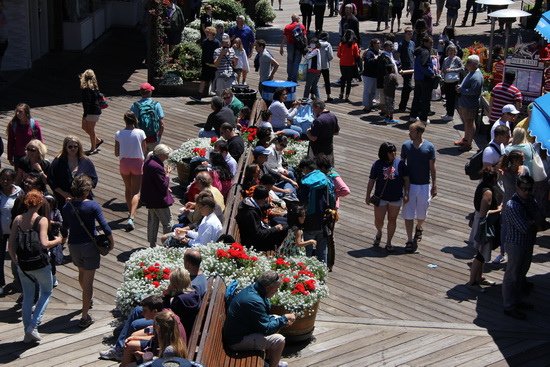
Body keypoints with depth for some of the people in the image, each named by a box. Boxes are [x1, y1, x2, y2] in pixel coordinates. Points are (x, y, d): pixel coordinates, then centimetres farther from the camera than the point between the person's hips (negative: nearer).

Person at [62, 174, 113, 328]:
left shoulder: (67, 207, -4)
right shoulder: (92, 206, -16)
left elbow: (65, 226, 8)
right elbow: (104, 226, -17)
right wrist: (111, 241, -3)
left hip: (73, 246, 5)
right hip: (90, 246, -5)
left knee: (82, 273, 30)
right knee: (88, 281, 2)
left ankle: (88, 299, 55)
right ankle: (85, 317, 1)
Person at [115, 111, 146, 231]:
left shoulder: (118, 134, -7)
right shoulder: (140, 133, -11)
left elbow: (116, 153, -3)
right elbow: (144, 149, 1)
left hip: (124, 163, 2)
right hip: (137, 163, -2)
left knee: (128, 189, 24)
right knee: (135, 192, 0)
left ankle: (130, 212, 38)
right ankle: (131, 217, -16)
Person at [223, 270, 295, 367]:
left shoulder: (252, 288, -1)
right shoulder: (254, 300, -31)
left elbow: (264, 318, 13)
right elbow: (266, 329, -23)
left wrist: (283, 320, 1)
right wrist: (284, 318, -11)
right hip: (237, 341, -10)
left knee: (276, 320, 20)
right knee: (279, 340, -14)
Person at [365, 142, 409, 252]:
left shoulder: (400, 163, -6)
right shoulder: (378, 165, -7)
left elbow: (406, 179, -1)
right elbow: (371, 181, -1)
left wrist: (406, 194, -6)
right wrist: (368, 196, 0)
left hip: (396, 198, 1)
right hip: (381, 198, -1)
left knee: (392, 220, 10)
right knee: (378, 220, 5)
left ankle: (389, 242, 25)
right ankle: (379, 233, 39)